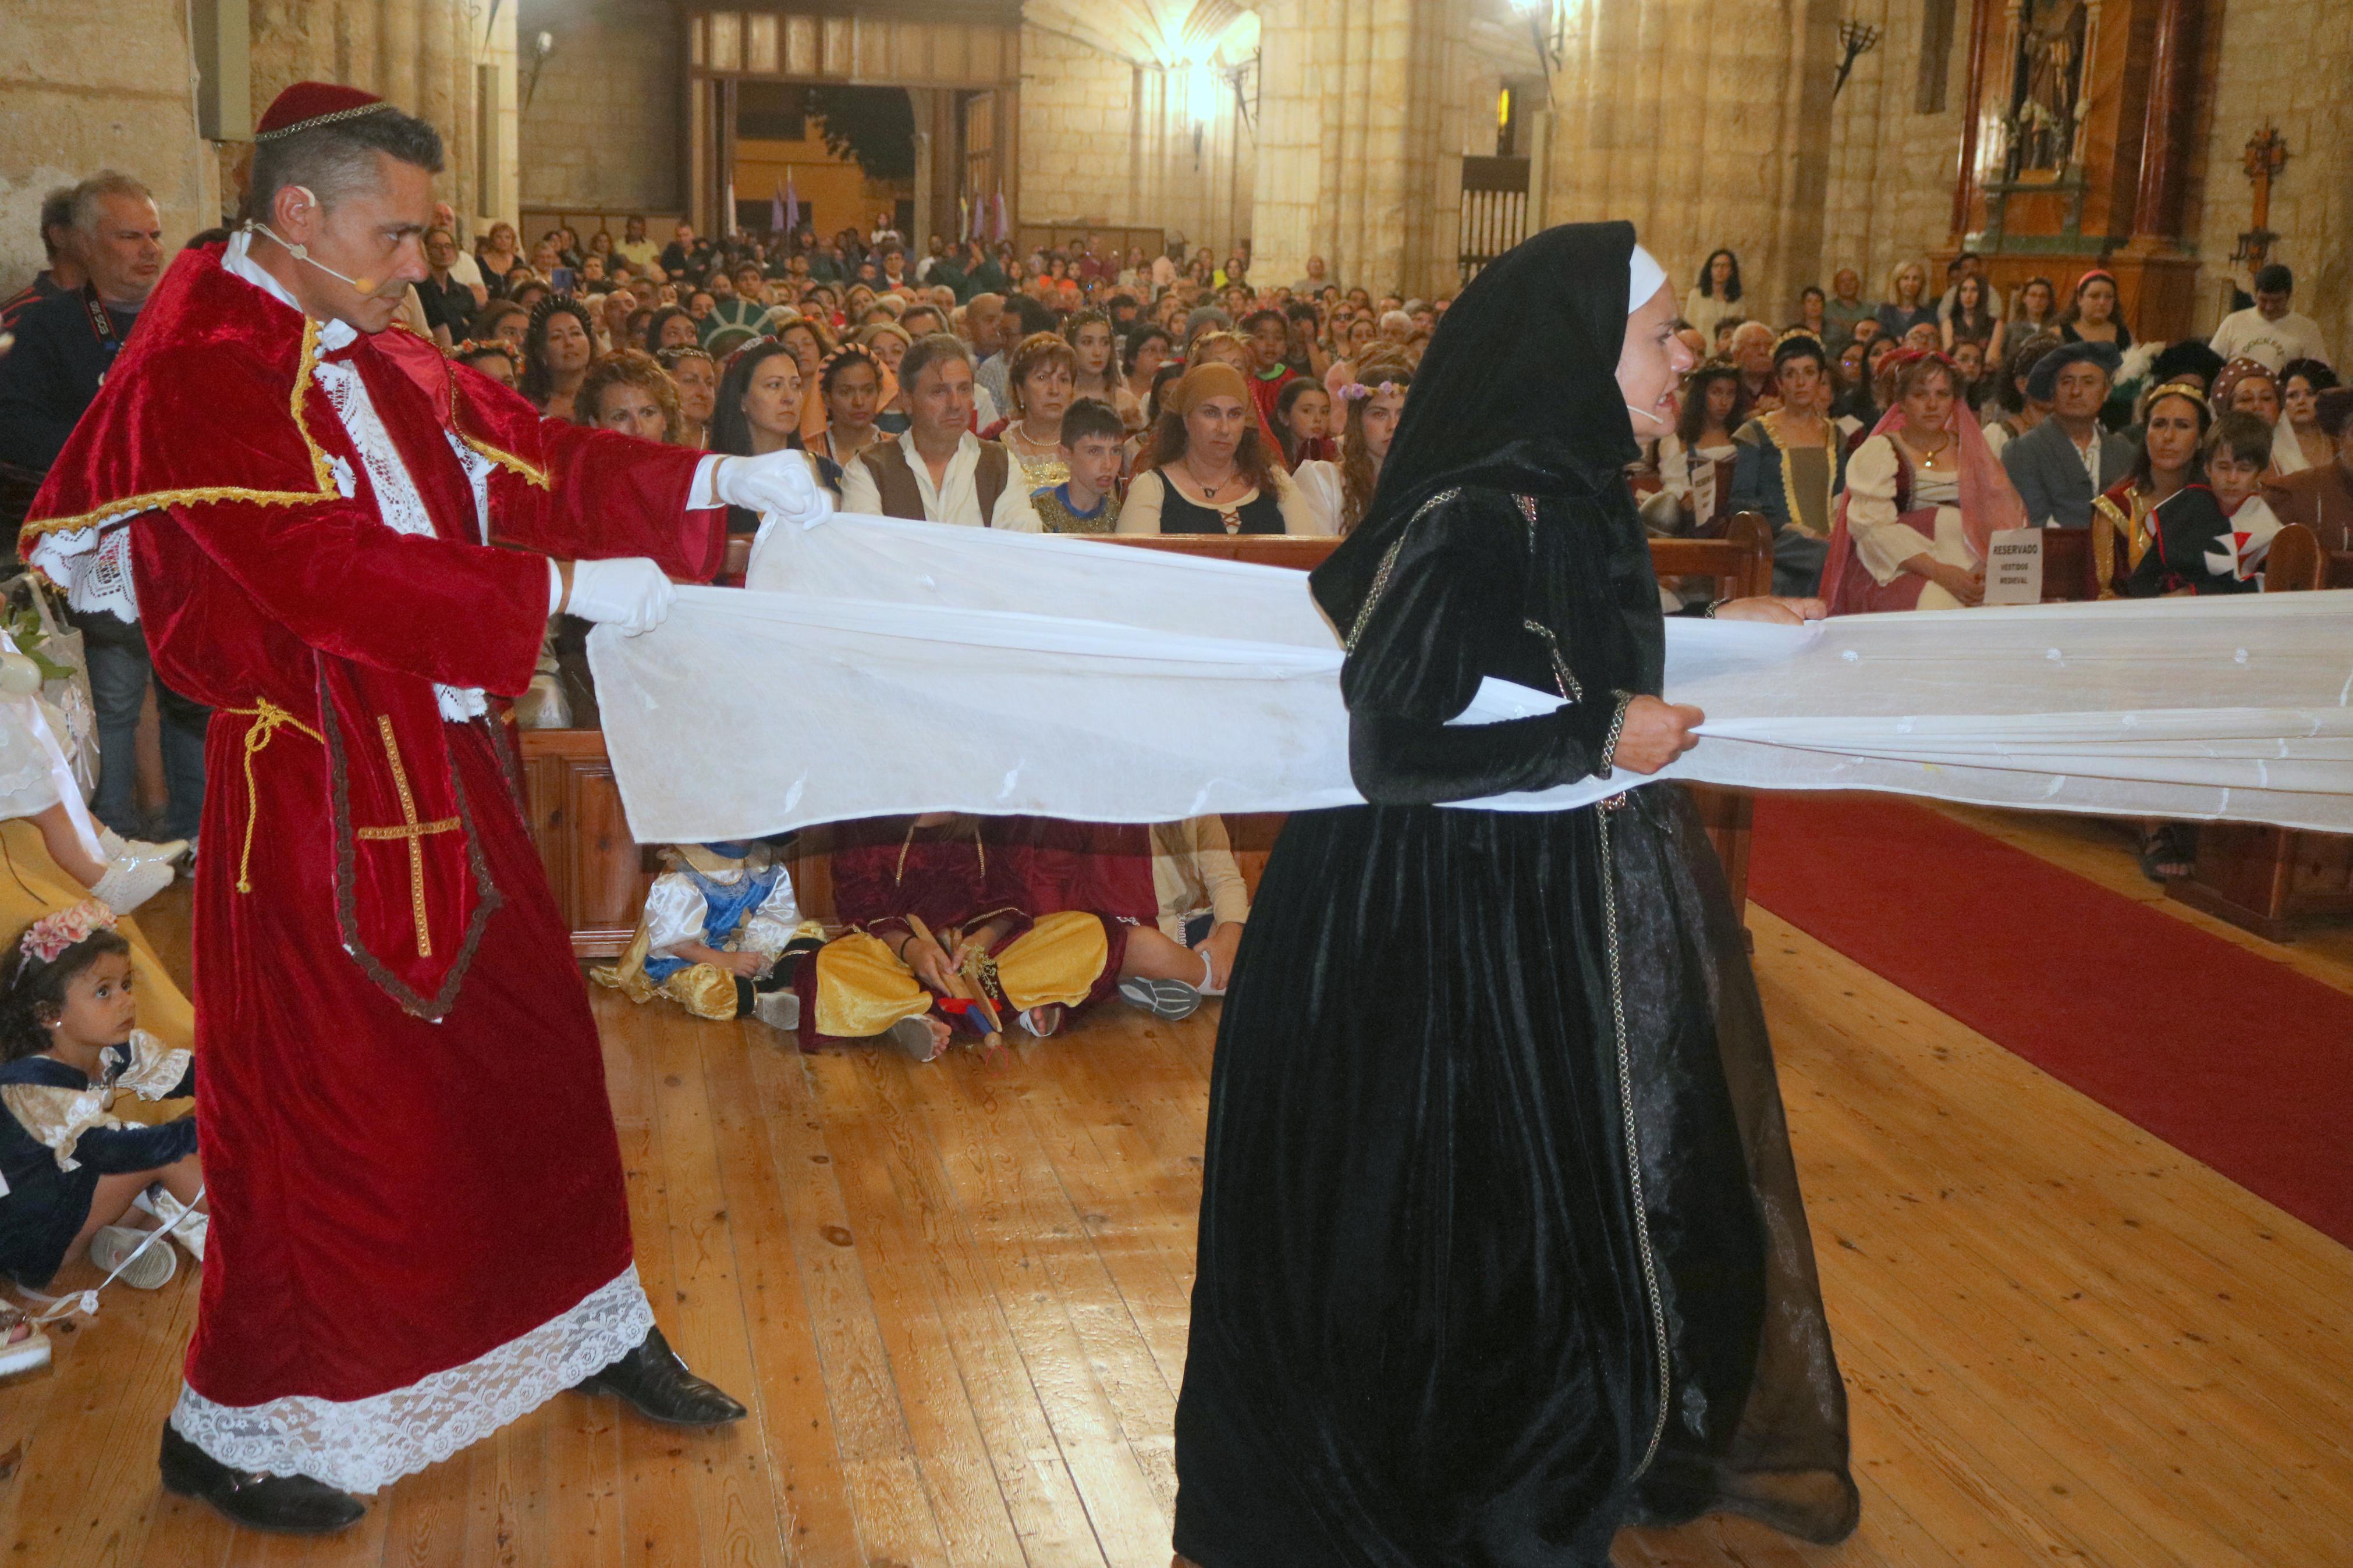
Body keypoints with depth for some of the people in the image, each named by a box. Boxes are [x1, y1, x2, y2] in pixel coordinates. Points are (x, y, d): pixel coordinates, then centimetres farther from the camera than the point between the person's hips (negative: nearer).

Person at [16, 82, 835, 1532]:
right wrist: (561, 586, -24)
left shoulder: (379, 358, 9)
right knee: (323, 1097, 3)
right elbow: (327, 567, -26)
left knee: (522, 1046, 16)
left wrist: (714, 479, -1)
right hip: (316, 793, -8)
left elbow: (531, 452, 10)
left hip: (441, 766, 8)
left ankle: (597, 1328, 35)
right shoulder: (200, 369, -17)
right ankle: (231, 1427, 24)